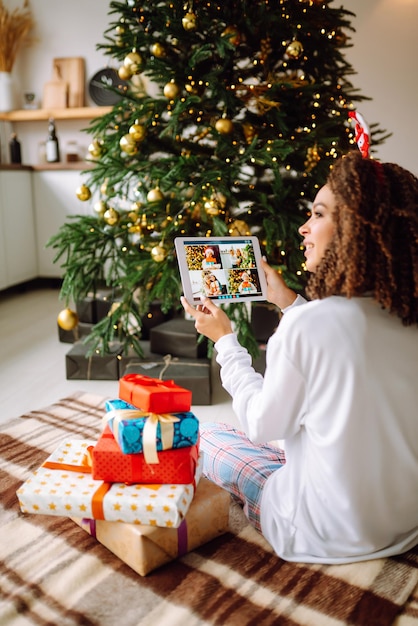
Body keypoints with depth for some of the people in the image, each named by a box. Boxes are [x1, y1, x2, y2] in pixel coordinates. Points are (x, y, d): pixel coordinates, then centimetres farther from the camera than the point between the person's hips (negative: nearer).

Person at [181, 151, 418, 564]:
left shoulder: (308, 324, -28)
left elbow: (263, 426, -13)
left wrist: (224, 340, -3)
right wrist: (290, 304, 13)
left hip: (336, 536, -7)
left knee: (208, 437, 10)